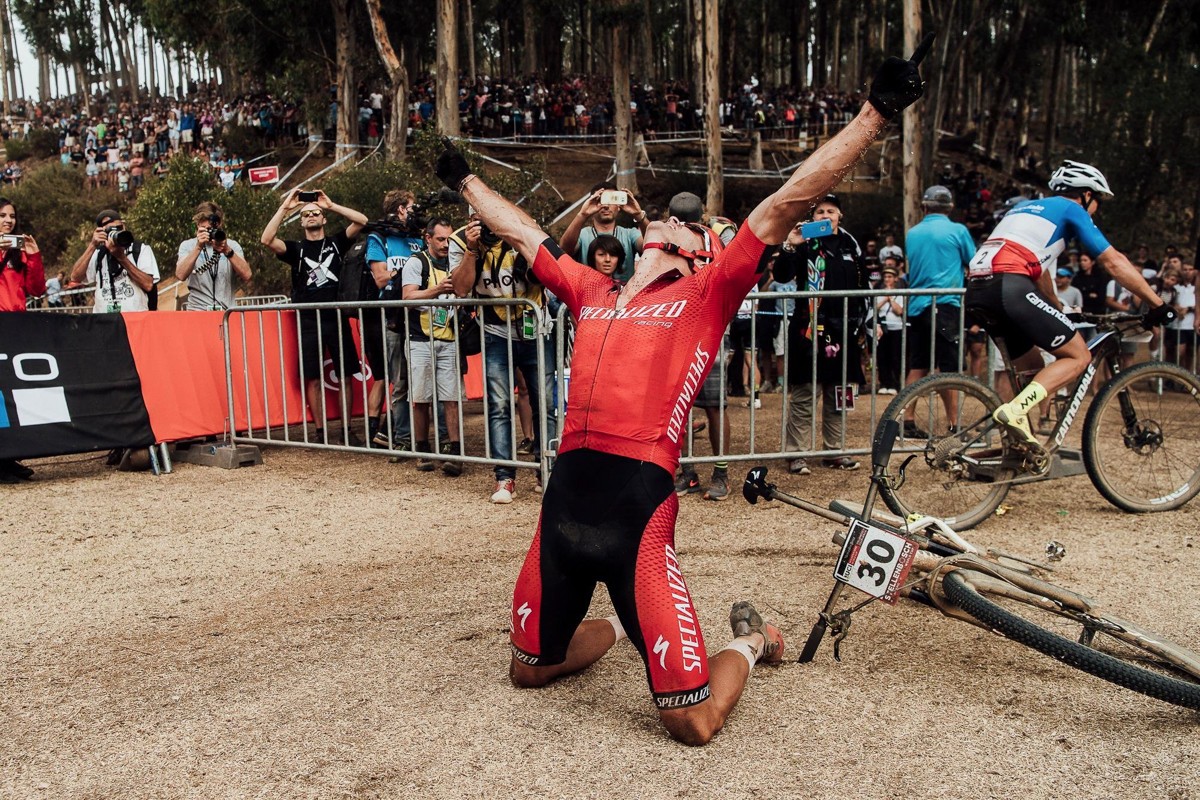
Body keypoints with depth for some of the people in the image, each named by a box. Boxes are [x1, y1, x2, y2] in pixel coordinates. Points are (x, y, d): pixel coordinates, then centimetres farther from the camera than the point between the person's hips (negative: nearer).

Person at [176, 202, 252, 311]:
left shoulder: (232, 245, 8)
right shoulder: (188, 245, 8)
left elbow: (247, 276, -7)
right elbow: (181, 275, -9)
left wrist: (227, 250, -17)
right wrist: (198, 247, -16)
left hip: (226, 312, 1)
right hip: (198, 310, -1)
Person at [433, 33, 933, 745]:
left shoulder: (707, 294, 5)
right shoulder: (591, 291, 18)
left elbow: (782, 209, -3)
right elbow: (522, 232, 30)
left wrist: (877, 112, -7)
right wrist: (465, 179, 41)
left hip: (639, 504, -5)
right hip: (565, 493, 6)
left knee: (694, 722, -2)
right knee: (529, 668, 21)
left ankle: (748, 642, 30)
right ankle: (622, 625, 48)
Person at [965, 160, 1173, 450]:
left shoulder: (1025, 207, 34)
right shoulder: (1071, 209, 12)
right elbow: (1114, 262, 7)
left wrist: (1058, 312, 51)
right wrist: (1158, 305, 12)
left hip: (976, 291, 8)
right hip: (1009, 287, -8)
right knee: (1079, 357, 2)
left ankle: (1018, 443, 16)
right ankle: (1015, 410, -18)